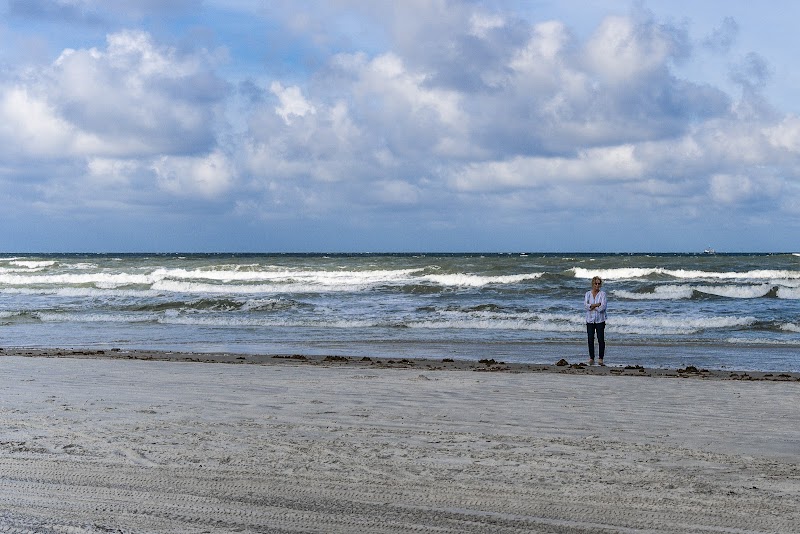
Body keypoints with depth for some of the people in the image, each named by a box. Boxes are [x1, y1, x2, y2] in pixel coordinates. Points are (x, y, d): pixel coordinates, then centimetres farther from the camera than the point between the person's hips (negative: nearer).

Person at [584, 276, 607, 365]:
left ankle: (601, 358, 5)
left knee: (601, 339, -3)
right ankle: (591, 358, 10)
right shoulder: (588, 293, 6)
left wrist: (592, 307, -9)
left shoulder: (602, 293, 0)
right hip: (590, 320, 2)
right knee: (590, 340, 1)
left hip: (600, 320, -2)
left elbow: (603, 306, -13)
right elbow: (585, 306, -8)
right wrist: (597, 305, -14)